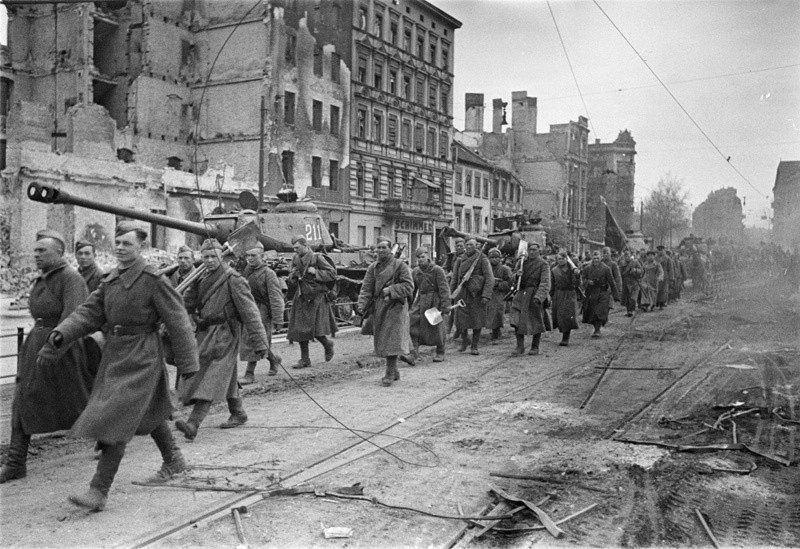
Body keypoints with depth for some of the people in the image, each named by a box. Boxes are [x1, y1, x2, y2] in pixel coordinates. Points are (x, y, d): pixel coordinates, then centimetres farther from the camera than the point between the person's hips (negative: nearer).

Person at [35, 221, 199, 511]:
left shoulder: (153, 280, -15)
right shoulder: (111, 280, 8)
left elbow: (178, 321, -13)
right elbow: (89, 312, 4)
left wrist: (187, 364, -11)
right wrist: (59, 337, -12)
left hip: (140, 358, -8)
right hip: (114, 353, 8)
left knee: (115, 419, -11)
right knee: (147, 411, 20)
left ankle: (99, 491, -6)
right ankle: (174, 460, 40)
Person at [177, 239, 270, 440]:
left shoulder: (233, 279, -11)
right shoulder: (202, 279, 13)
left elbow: (249, 311, -14)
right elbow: (188, 305, 11)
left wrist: (259, 341, -18)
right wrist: (194, 286, -8)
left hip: (224, 334, -8)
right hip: (205, 333, 8)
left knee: (212, 378, -13)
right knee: (226, 377, 17)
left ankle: (193, 424, -20)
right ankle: (238, 414, 32)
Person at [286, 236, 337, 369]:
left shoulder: (317, 258, -9)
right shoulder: (295, 259, 9)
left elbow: (332, 274, -8)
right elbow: (292, 280, 18)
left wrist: (315, 272, -17)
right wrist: (293, 275, -4)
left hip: (316, 297, -6)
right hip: (301, 298, 6)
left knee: (316, 330, -10)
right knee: (300, 330, 4)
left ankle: (327, 344, 21)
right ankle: (305, 359, 13)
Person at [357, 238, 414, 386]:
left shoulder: (400, 266, -4)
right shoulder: (373, 268, 10)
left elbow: (408, 286, -10)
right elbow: (366, 288, 3)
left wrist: (391, 289, -19)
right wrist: (362, 304, -11)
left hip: (395, 307, -6)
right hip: (378, 308, 6)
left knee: (392, 340, -10)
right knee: (382, 340, 11)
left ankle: (390, 374, -4)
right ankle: (394, 372, 24)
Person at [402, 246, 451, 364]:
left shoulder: (437, 270, -8)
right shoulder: (415, 271, 8)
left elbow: (444, 290, -11)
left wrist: (446, 307, -16)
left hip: (434, 303, -4)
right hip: (420, 302, 4)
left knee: (436, 328, 6)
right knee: (414, 327, -9)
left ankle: (440, 353, 27)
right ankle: (413, 355, -13)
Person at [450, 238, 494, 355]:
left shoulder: (483, 260, -4)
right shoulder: (460, 260, 9)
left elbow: (490, 279, -9)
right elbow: (454, 279, 14)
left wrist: (486, 296, -18)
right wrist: (452, 294, 8)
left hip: (477, 294, -3)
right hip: (463, 293, 3)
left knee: (477, 320, 1)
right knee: (461, 319, -2)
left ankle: (474, 346, 15)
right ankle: (464, 341, 24)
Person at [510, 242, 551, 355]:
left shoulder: (543, 264, -4)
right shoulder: (522, 262, 12)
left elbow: (545, 283, -13)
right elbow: (513, 280, 13)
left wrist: (538, 297, -26)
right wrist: (516, 275, -12)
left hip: (535, 294, -4)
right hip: (522, 294, 4)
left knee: (536, 321, 5)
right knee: (518, 321, -7)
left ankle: (535, 347, 18)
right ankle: (520, 347, -3)